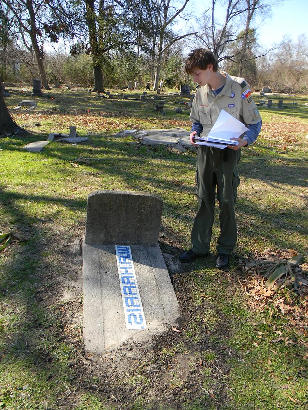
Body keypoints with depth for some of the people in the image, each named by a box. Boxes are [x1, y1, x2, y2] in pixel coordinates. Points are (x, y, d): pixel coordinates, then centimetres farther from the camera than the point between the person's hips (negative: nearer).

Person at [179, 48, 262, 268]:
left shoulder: (239, 88, -9)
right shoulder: (201, 92, 6)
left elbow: (255, 123, -4)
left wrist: (245, 140, -23)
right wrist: (195, 133, -4)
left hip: (228, 153, -4)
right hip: (205, 151, 4)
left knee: (227, 202, 3)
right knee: (204, 200, 8)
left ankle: (225, 249, 20)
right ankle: (200, 246, 20)